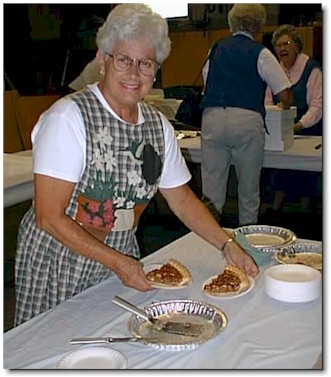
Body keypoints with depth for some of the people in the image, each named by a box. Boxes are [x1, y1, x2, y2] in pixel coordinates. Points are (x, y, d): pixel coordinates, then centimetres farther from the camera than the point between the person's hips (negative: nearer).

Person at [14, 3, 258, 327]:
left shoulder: (158, 125, 0)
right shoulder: (68, 117, -19)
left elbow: (181, 198, 9)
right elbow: (49, 217, -21)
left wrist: (227, 245, -1)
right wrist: (117, 262, -21)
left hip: (123, 265, 5)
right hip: (57, 270, -5)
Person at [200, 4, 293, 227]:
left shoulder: (216, 49, 16)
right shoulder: (261, 53, 5)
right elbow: (286, 96, 2)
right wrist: (285, 106, 25)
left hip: (212, 118, 3)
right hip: (247, 119, -2)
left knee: (212, 185, 5)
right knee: (249, 185, 12)